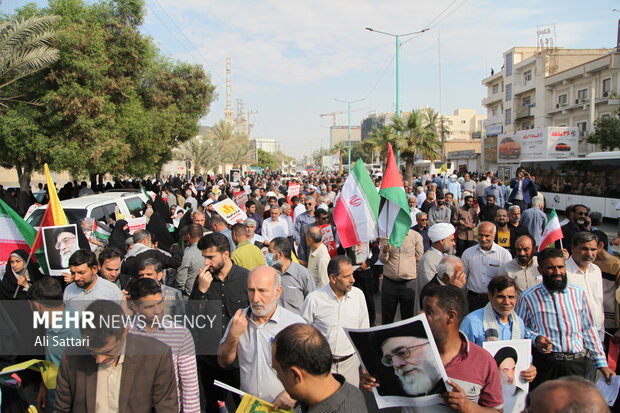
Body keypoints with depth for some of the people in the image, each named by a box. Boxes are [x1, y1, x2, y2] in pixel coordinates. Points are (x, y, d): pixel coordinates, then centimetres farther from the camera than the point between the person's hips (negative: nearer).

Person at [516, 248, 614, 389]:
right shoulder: (528, 298, -1)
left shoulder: (578, 293, 10)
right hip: (546, 365, -3)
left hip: (581, 363, 3)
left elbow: (589, 329, 12)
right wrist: (535, 339, -16)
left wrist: (602, 364, 9)